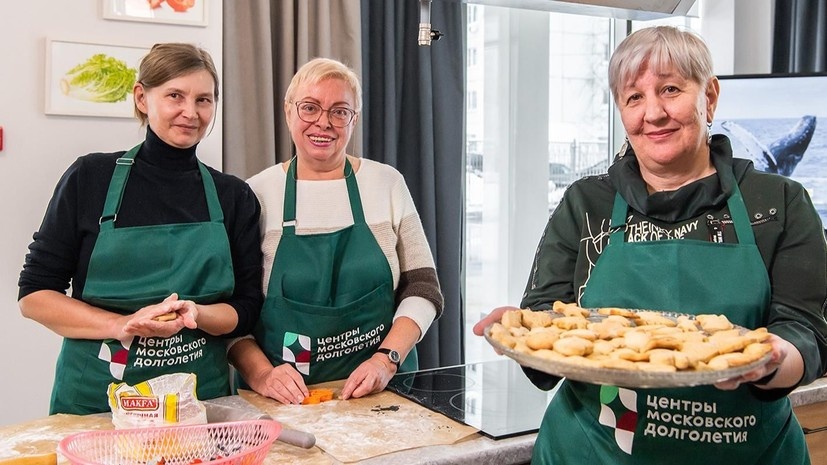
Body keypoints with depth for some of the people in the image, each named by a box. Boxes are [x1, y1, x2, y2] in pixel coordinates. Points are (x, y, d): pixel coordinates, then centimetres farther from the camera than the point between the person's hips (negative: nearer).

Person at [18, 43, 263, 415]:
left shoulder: (235, 197, 1)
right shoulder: (90, 178, -4)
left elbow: (246, 310, 2)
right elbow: (34, 294, -3)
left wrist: (195, 314, -19)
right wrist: (122, 326, -18)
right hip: (93, 401, -1)